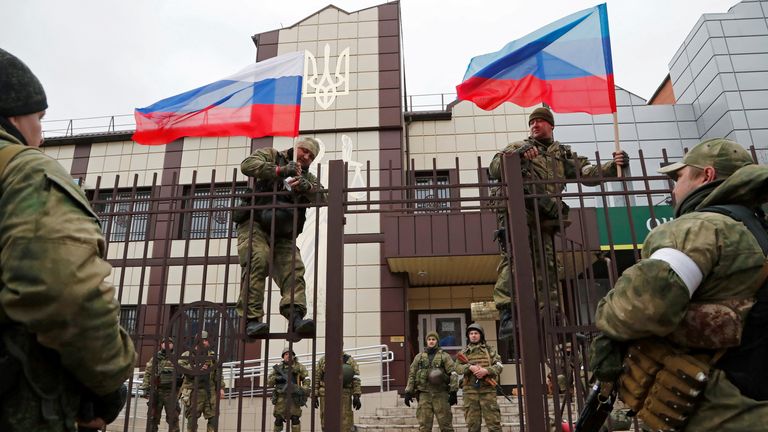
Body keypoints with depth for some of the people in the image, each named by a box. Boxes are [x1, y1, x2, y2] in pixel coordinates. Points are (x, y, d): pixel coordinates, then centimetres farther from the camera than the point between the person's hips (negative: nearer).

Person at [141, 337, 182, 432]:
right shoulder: (155, 358, 8)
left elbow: (183, 375, 6)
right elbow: (147, 374, 5)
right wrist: (146, 388, -4)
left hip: (171, 392, -1)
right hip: (156, 392, 1)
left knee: (173, 418, -1)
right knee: (153, 417, 8)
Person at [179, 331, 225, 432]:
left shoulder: (211, 355, 16)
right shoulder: (188, 355, 3)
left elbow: (217, 372, 16)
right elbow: (180, 366, -14)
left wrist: (221, 387, 8)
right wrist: (196, 368, -19)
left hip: (210, 391, 4)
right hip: (194, 391, -4)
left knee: (213, 416, -1)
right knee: (192, 417, 0)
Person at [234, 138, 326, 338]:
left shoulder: (309, 178, 21)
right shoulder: (272, 156, 12)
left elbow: (321, 198, 0)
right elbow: (248, 165, -9)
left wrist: (305, 186, -22)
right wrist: (280, 170, -18)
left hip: (283, 235, 5)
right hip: (255, 225, -4)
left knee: (294, 268, -14)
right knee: (257, 262, -25)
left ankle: (296, 316, -26)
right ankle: (251, 319, -28)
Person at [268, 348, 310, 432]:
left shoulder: (299, 367, 5)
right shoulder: (278, 367, 10)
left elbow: (306, 379, 4)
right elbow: (269, 381, 9)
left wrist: (304, 390, -10)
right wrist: (276, 378, -10)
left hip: (294, 397, -2)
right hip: (281, 397, 2)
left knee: (295, 418, -7)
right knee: (278, 419, 1)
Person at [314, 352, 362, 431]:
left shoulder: (350, 360, 2)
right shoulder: (323, 360, 8)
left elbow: (356, 379, -3)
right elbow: (316, 378, 8)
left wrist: (356, 396, -11)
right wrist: (315, 396, 3)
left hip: (344, 396, -2)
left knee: (345, 425, -3)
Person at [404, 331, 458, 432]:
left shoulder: (445, 356, 5)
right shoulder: (419, 357, 13)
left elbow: (452, 374, -3)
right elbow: (412, 375, 12)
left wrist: (453, 392, -12)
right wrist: (408, 392, 5)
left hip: (441, 393, -2)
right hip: (424, 394, 2)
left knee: (445, 424, 1)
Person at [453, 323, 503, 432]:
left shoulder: (489, 350, 10)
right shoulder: (464, 352, 13)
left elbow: (499, 366, 0)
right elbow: (458, 368, 0)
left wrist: (486, 370, -17)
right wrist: (470, 367, -18)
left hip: (487, 389, -1)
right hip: (470, 391, 1)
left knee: (493, 422, -2)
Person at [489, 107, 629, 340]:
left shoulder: (563, 154, 26)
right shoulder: (518, 147, 14)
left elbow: (587, 173, 17)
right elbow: (494, 169, 0)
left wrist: (612, 166, 0)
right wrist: (517, 155, -15)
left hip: (545, 218, 5)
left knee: (547, 267, 6)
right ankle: (506, 314, -25)